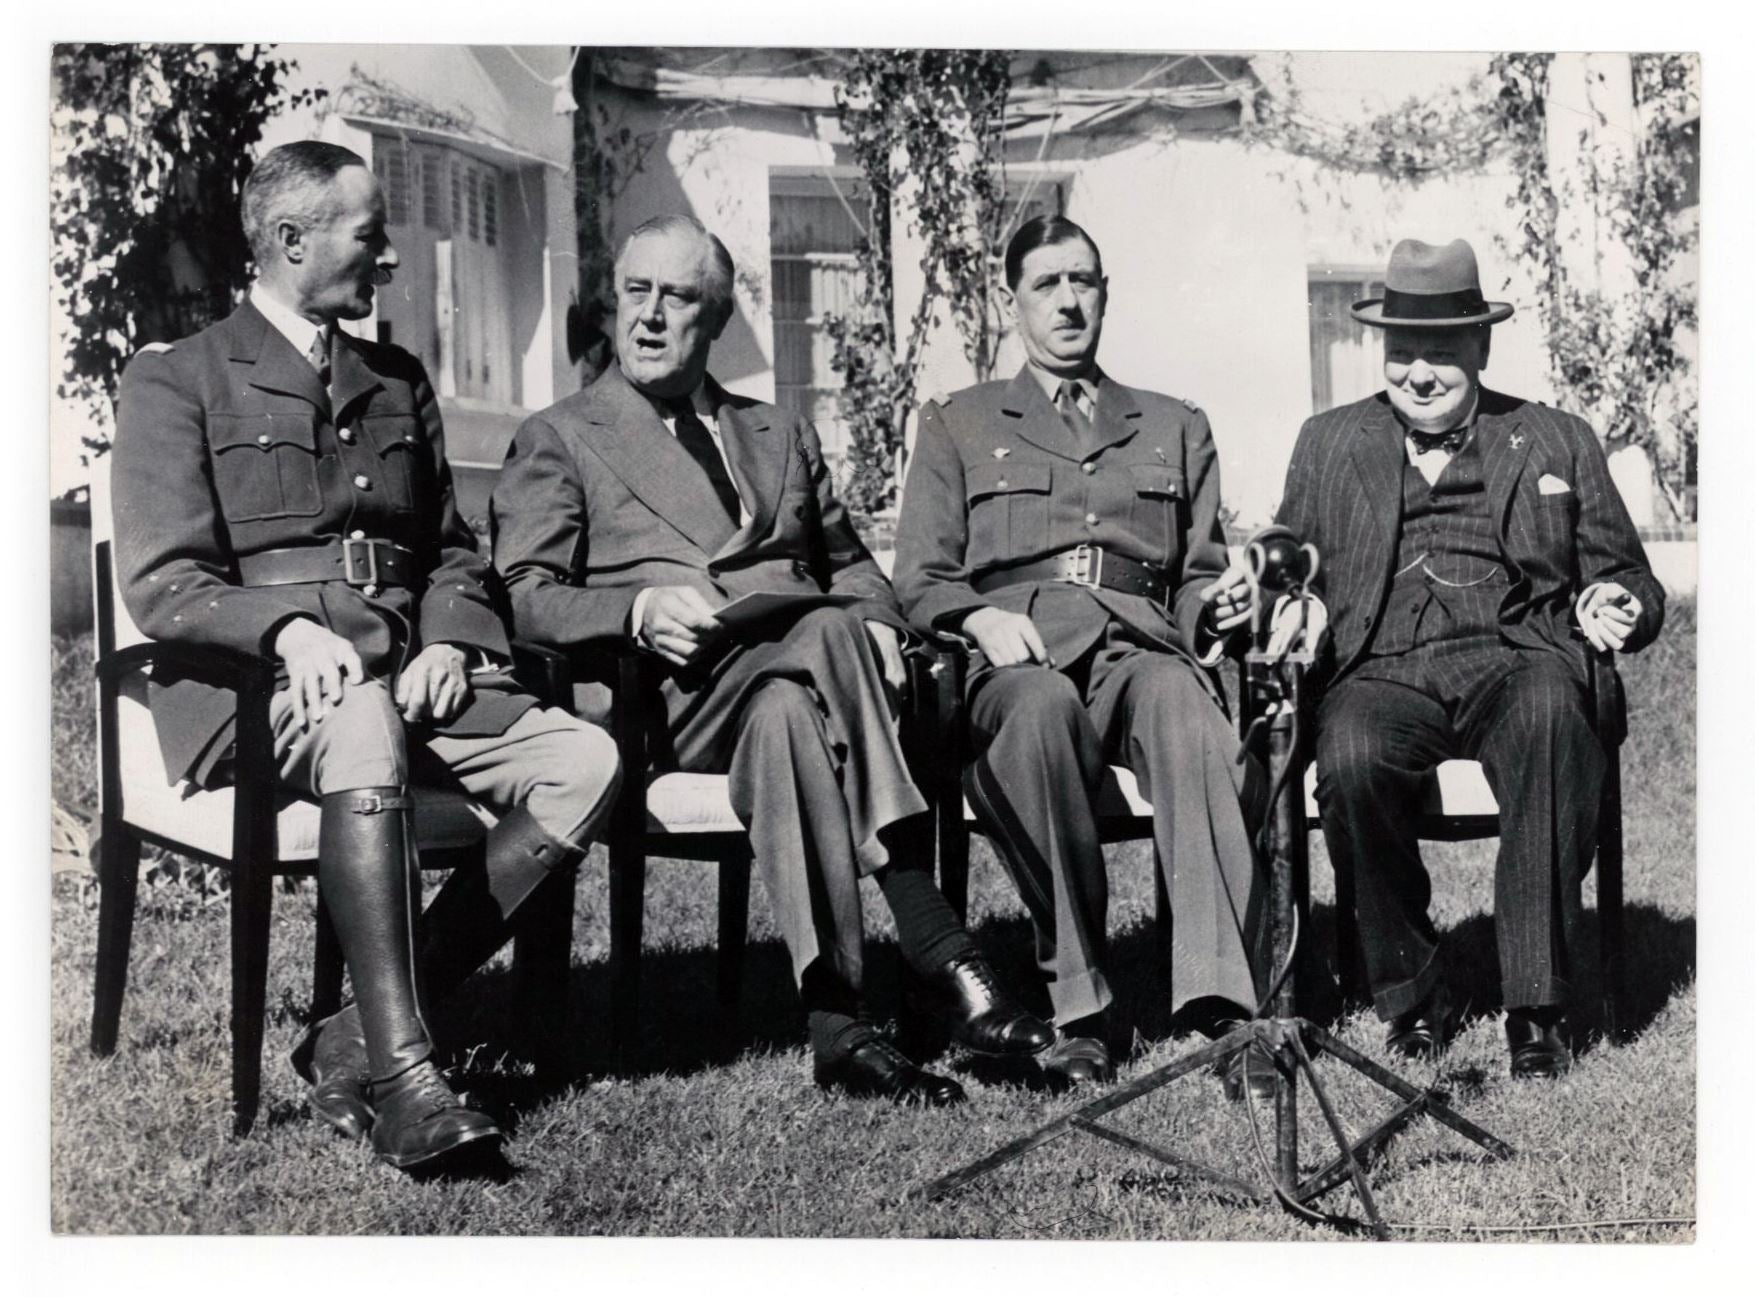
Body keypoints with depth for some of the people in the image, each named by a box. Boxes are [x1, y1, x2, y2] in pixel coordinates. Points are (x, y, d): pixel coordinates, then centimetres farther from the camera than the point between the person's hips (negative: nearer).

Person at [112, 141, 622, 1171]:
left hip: (402, 674, 6)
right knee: (365, 729, -40)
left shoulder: (400, 382, 24)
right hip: (248, 682, -5)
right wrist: (287, 628, -23)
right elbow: (162, 585, -4)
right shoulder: (178, 379, 7)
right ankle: (402, 1075, -39)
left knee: (585, 761, -22)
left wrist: (448, 643, 0)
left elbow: (451, 554, 23)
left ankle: (363, 1037, -22)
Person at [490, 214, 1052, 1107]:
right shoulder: (559, 439, 16)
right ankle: (940, 959, -39)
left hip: (791, 676, 3)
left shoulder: (781, 435, 30)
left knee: (785, 716, -38)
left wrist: (877, 623, 5)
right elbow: (522, 599, 4)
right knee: (830, 637, -36)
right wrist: (638, 611, -15)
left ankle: (836, 1018, -44)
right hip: (663, 690, -3)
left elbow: (847, 563, 30)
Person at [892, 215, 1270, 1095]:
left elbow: (1197, 576, 26)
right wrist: (983, 618, -9)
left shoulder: (1175, 429, 29)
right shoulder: (956, 426, 23)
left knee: (1184, 709, -37)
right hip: (1018, 656, -1)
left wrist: (1214, 609, 1)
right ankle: (1075, 1006, -33)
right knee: (1042, 708, -40)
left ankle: (1222, 1000, -47)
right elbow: (920, 578, 13)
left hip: (1142, 643, 1)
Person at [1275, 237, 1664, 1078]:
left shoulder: (1557, 443, 19)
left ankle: (1536, 1008, -30)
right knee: (1349, 757, -35)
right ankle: (1412, 994, -13)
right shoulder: (1327, 445, 21)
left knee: (1550, 713, -37)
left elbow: (1630, 581, 19)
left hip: (1515, 660, 0)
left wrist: (1609, 606, -6)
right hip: (1382, 672, 1)